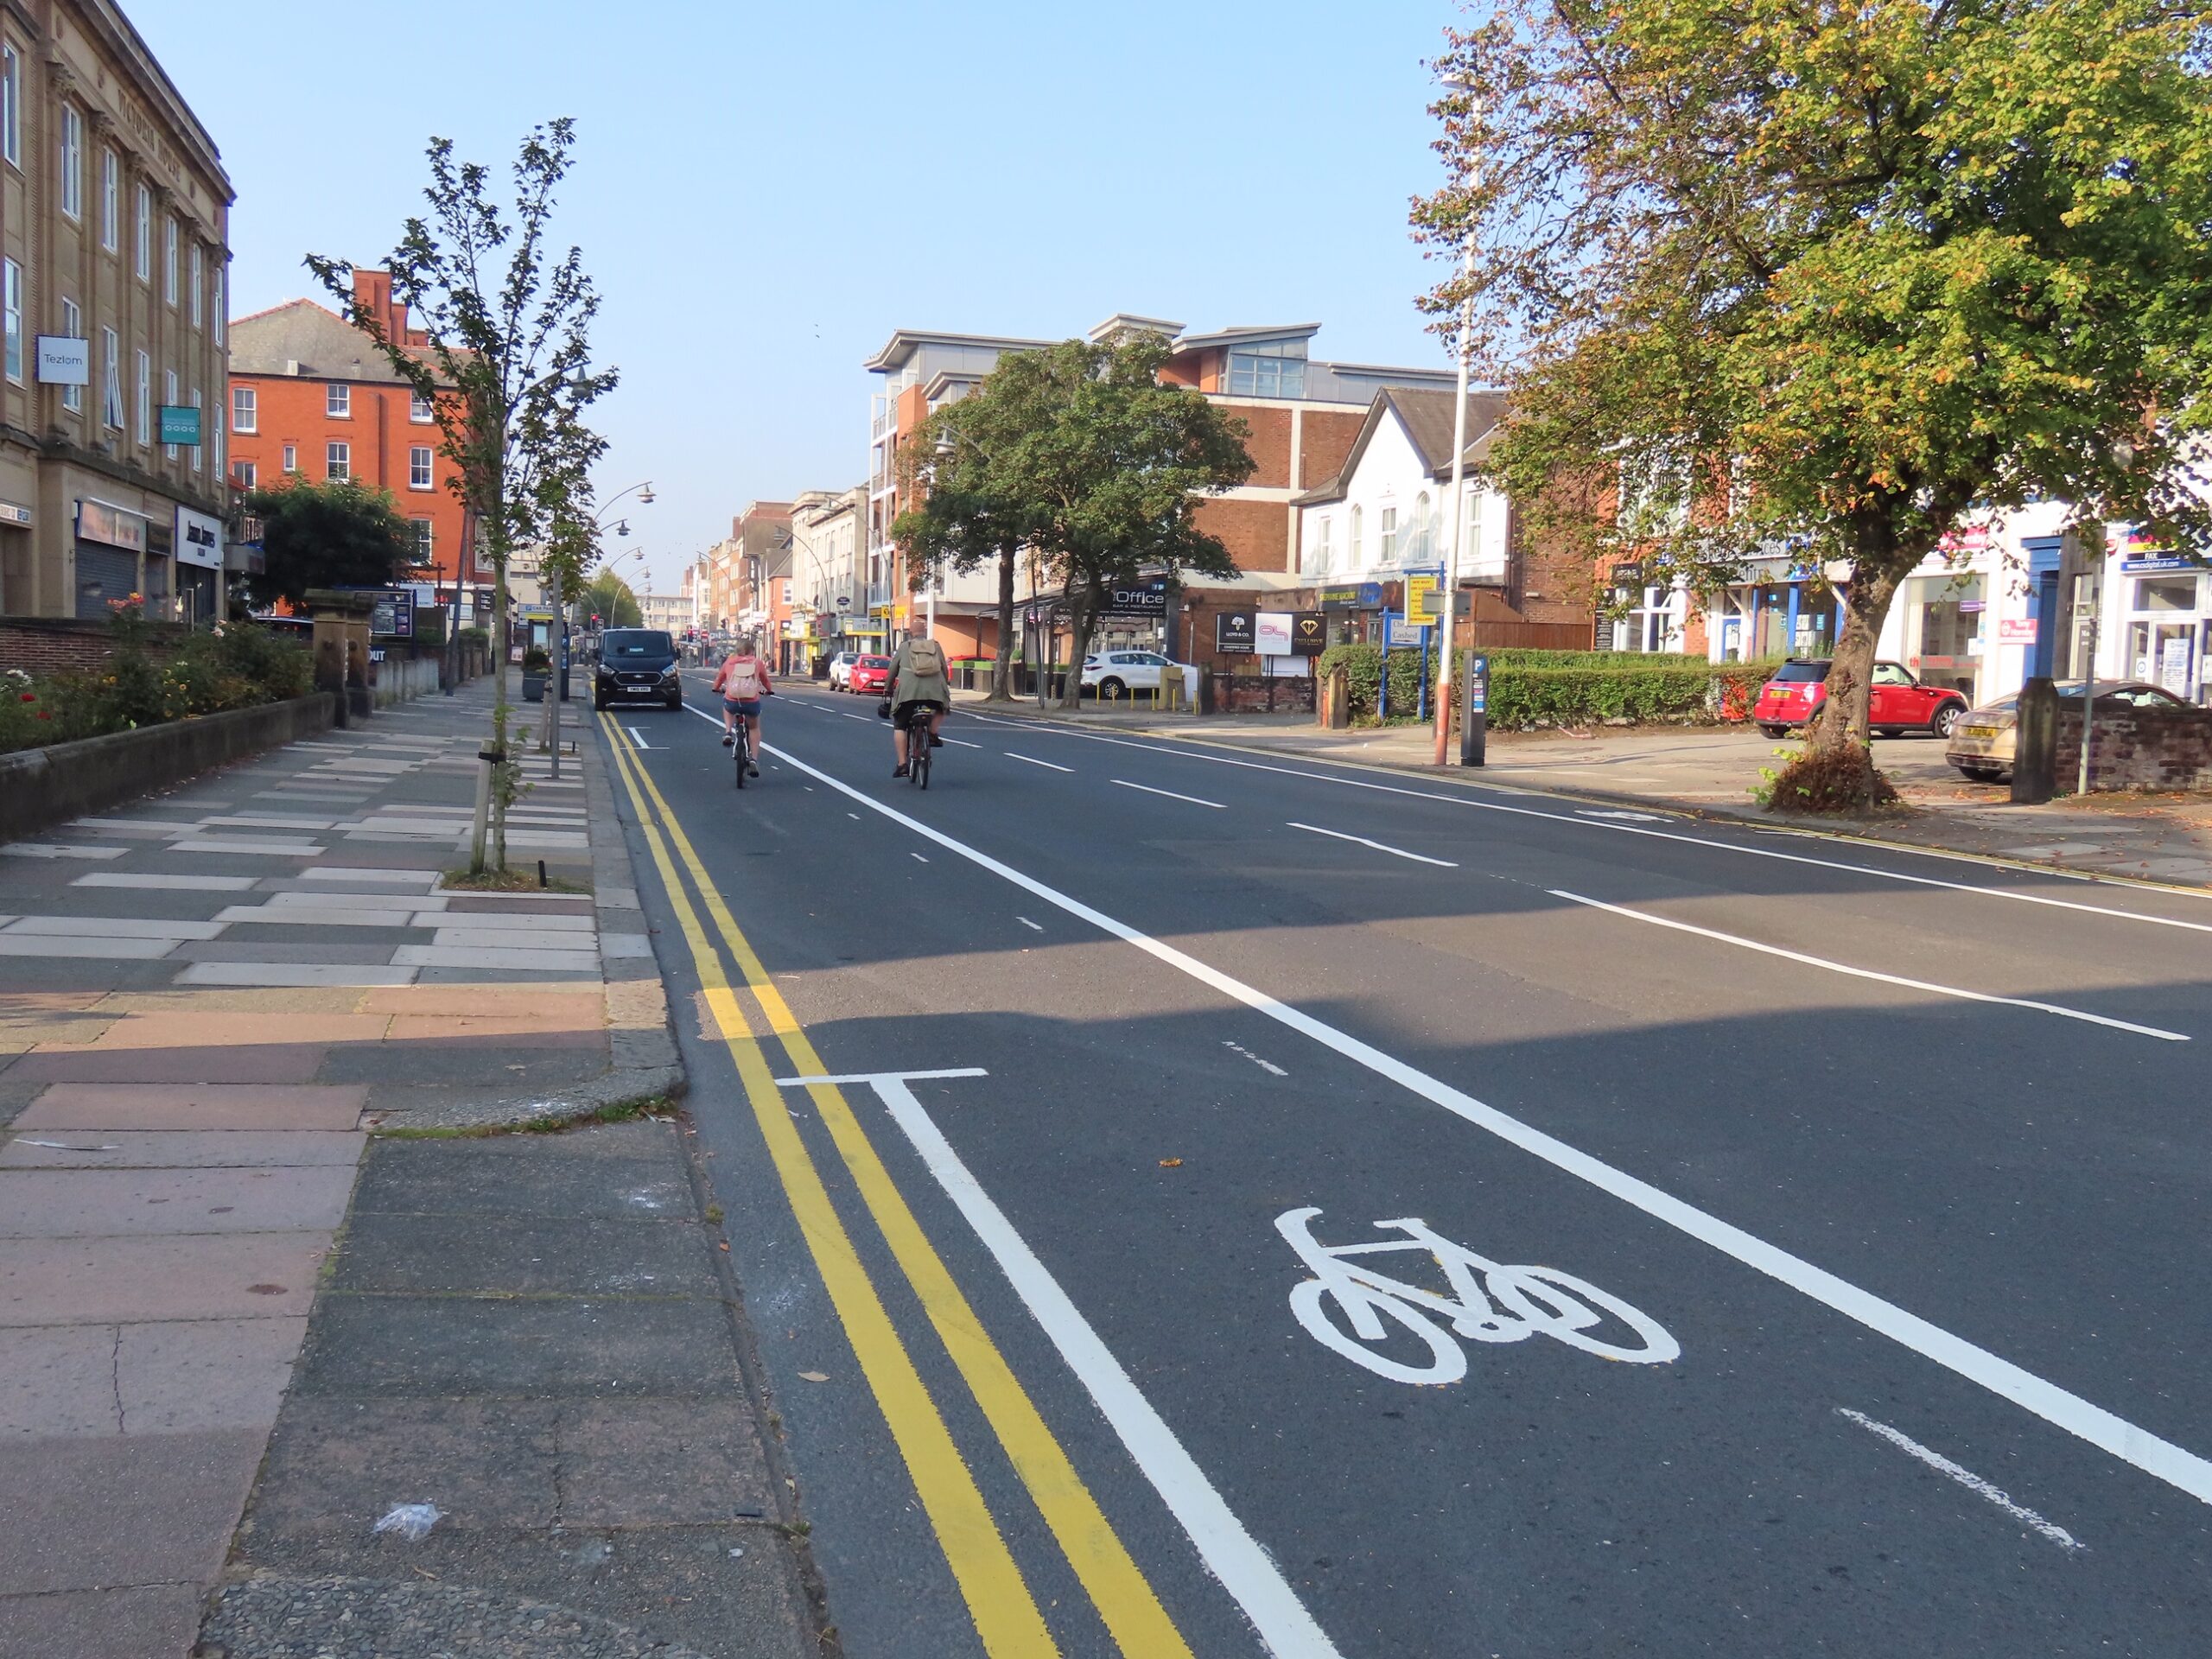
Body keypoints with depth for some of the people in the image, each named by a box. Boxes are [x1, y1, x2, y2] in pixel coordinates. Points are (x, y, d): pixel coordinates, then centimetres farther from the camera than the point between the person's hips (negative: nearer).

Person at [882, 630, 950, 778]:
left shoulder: (904, 647, 20)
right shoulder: (936, 646, 22)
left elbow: (892, 671, 20)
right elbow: (944, 669, 23)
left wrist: (888, 692, 29)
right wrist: (945, 686, 38)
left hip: (908, 690, -1)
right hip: (935, 690, 1)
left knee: (899, 726, 11)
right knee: (942, 707, 33)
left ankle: (902, 764, 1)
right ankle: (932, 735, 9)